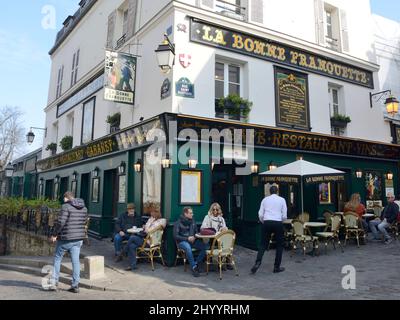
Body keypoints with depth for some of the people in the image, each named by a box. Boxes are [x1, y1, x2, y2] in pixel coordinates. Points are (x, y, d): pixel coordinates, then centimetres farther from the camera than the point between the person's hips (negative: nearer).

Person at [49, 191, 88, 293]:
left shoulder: (66, 206, -12)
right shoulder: (84, 208, 8)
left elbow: (61, 221, -18)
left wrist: (54, 234, -8)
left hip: (66, 238, -5)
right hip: (79, 238, 5)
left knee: (57, 259, 13)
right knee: (76, 261, 8)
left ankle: (54, 283, 14)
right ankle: (75, 285, 10)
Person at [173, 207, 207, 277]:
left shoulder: (193, 221, 10)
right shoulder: (178, 223, -4)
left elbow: (196, 232, 16)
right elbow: (175, 236, -8)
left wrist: (194, 237, -7)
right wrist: (187, 238, -18)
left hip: (192, 240, 5)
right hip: (182, 241, -5)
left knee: (204, 246, -21)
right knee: (188, 248, -38)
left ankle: (196, 264, -11)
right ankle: (194, 267, -26)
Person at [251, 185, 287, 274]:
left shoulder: (265, 199, 9)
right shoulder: (282, 200, 5)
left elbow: (260, 215, 4)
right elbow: (284, 216, 1)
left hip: (267, 223, 2)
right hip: (278, 223, -1)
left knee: (263, 244, 8)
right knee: (279, 245, 14)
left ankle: (257, 263, -11)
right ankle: (277, 267, 16)